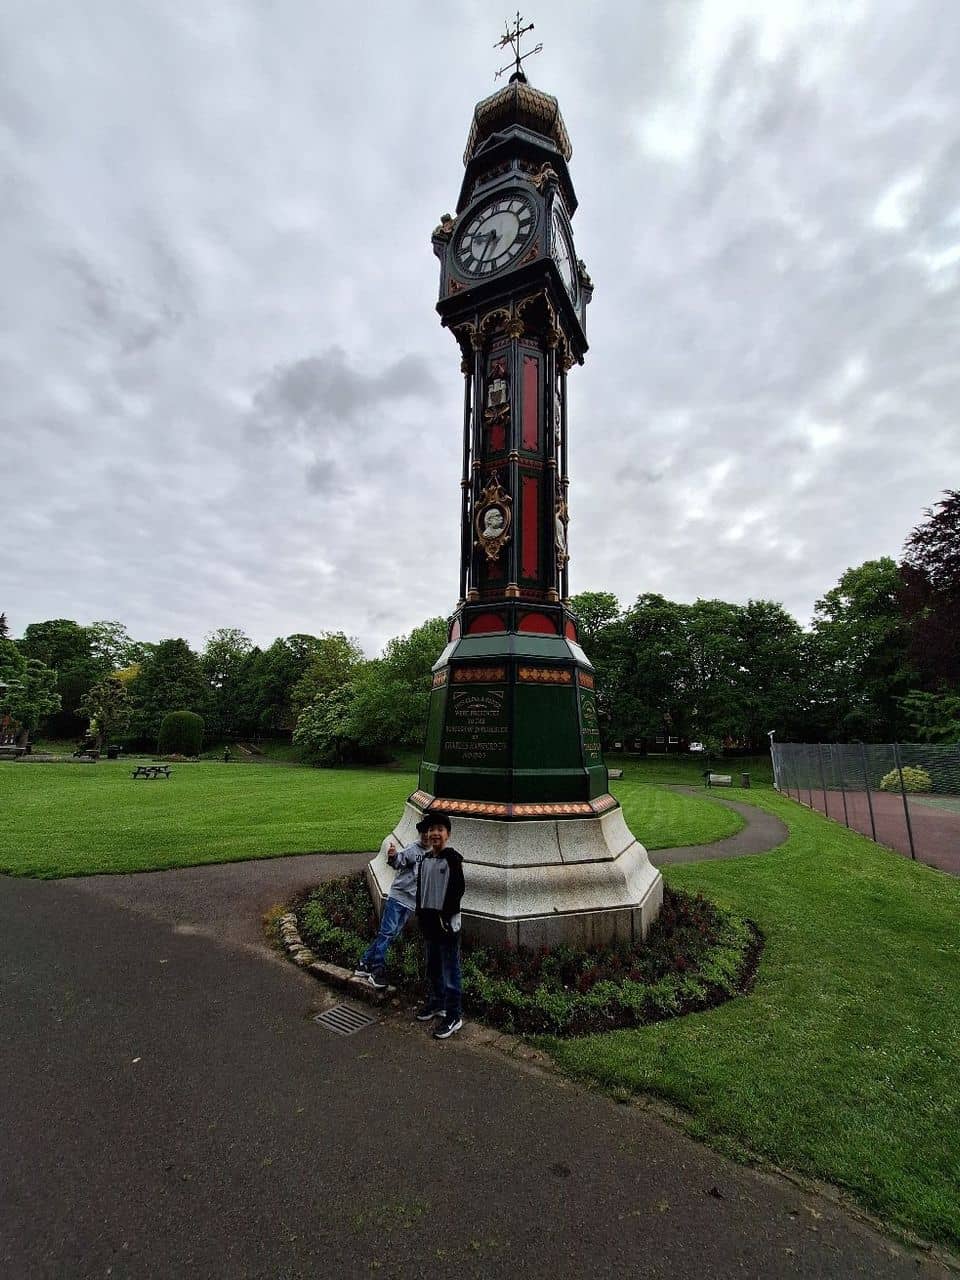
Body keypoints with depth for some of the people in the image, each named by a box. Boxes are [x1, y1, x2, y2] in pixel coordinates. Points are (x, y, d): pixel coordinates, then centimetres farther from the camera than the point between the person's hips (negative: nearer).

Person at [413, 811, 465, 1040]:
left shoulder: (453, 858, -15)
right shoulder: (425, 859, 6)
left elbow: (458, 889, -17)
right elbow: (420, 888, 14)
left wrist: (446, 916, -17)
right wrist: (421, 914, 10)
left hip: (447, 922, -7)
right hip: (428, 920, 7)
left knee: (450, 971, 3)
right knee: (432, 967, 21)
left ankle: (454, 1016, 15)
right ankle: (436, 1003, 39)